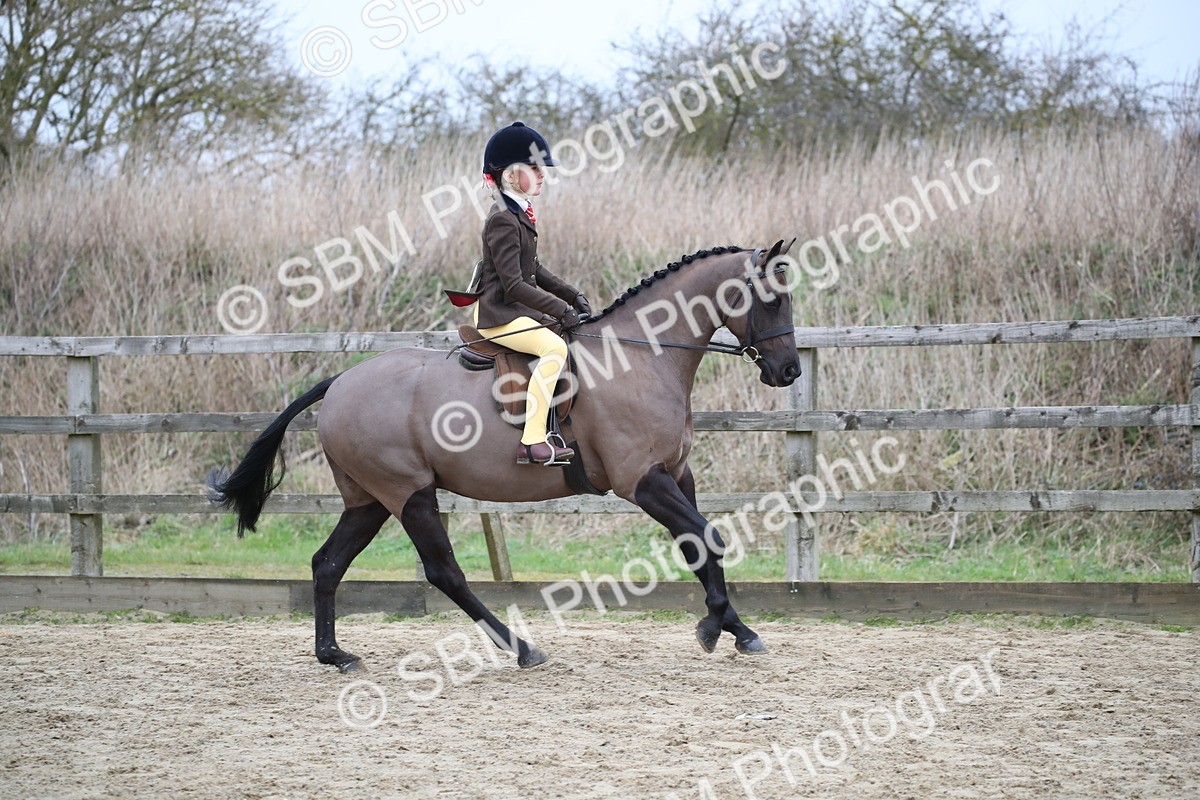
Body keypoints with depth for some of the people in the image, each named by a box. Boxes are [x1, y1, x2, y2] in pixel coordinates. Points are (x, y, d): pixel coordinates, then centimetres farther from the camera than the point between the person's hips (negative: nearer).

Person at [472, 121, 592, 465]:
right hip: (498, 314, -11)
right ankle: (533, 442, -34)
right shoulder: (503, 221, -18)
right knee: (554, 346, -29)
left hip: (517, 309, 11)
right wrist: (561, 310, -23)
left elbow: (534, 270, 22)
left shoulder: (520, 214, 14)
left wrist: (572, 296, 9)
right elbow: (514, 284, -23)